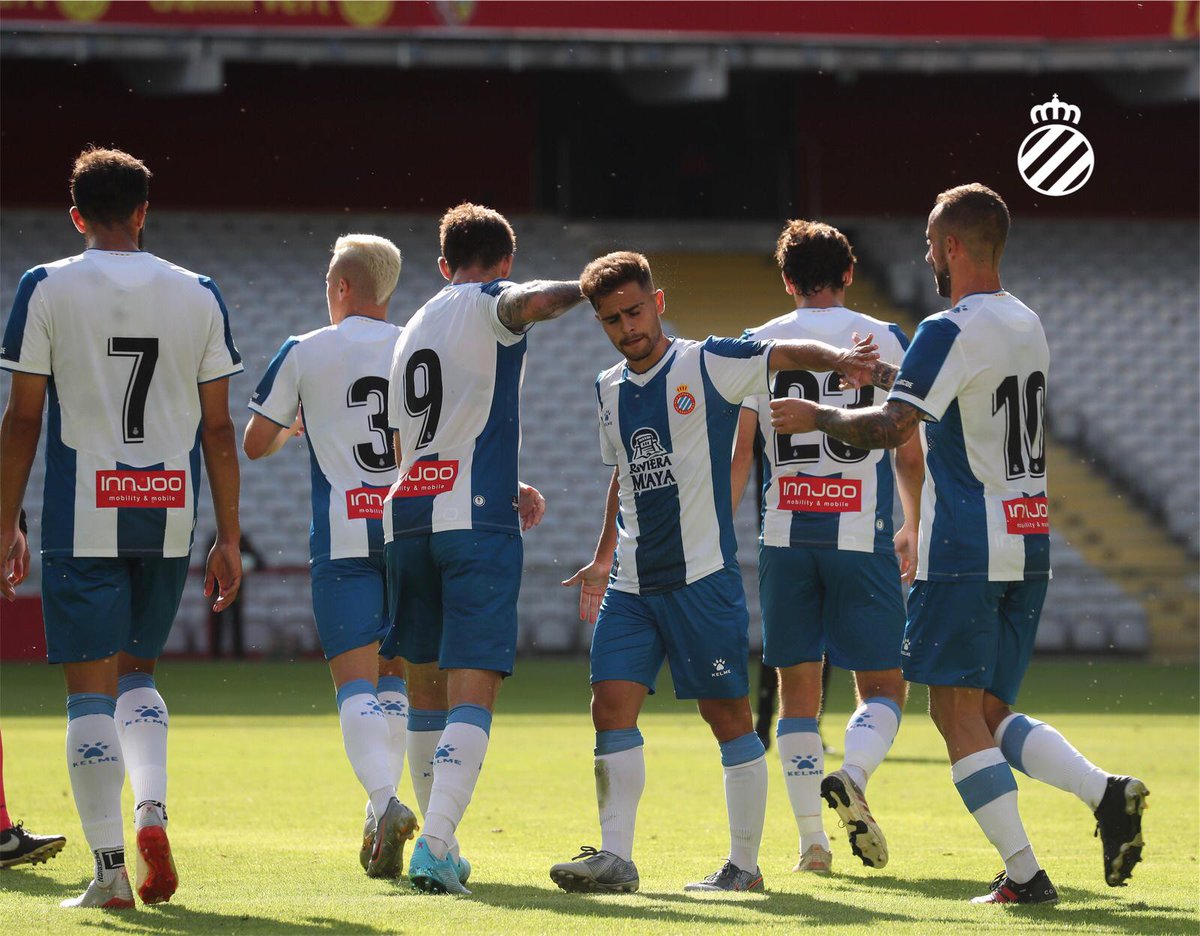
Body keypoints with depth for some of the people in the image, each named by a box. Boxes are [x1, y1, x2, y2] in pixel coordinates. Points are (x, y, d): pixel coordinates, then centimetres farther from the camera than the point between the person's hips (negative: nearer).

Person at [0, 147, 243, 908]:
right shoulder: (199, 295, 5)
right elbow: (219, 430, 5)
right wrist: (229, 539, 10)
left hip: (82, 521, -3)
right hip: (170, 519, 3)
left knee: (91, 691, 1)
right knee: (137, 673, 20)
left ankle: (110, 870, -3)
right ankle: (152, 809, -4)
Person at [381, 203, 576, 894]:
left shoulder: (413, 330, 25)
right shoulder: (490, 304, 3)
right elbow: (533, 301, -24)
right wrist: (588, 288, -7)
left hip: (407, 518, 7)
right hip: (476, 522, -7)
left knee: (427, 684, 17)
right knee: (474, 691, -10)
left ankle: (440, 844, 23)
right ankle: (435, 847, -24)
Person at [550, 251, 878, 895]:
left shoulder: (707, 365, -5)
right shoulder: (609, 390, 13)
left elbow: (787, 354, -15)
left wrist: (838, 358, -36)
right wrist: (603, 559, 31)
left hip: (703, 576, -6)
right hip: (631, 582, 6)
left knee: (728, 716, -1)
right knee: (612, 707, -4)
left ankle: (744, 865, 5)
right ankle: (615, 858, -1)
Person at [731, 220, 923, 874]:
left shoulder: (757, 346, 6)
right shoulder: (886, 341, 4)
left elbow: (737, 454, 3)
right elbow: (910, 455, 6)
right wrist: (913, 529, 21)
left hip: (784, 539, 2)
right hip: (861, 537, -2)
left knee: (797, 692, 8)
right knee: (882, 687, 6)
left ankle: (811, 839, 2)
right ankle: (852, 776, -23)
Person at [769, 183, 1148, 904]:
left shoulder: (952, 331, -14)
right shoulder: (1028, 325, 14)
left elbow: (891, 428, -21)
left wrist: (819, 417, -6)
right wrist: (891, 376, 29)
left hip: (966, 548, -8)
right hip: (1029, 545, 8)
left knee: (958, 713, -2)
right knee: (991, 713, 14)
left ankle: (1024, 873, -7)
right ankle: (1105, 791, -8)